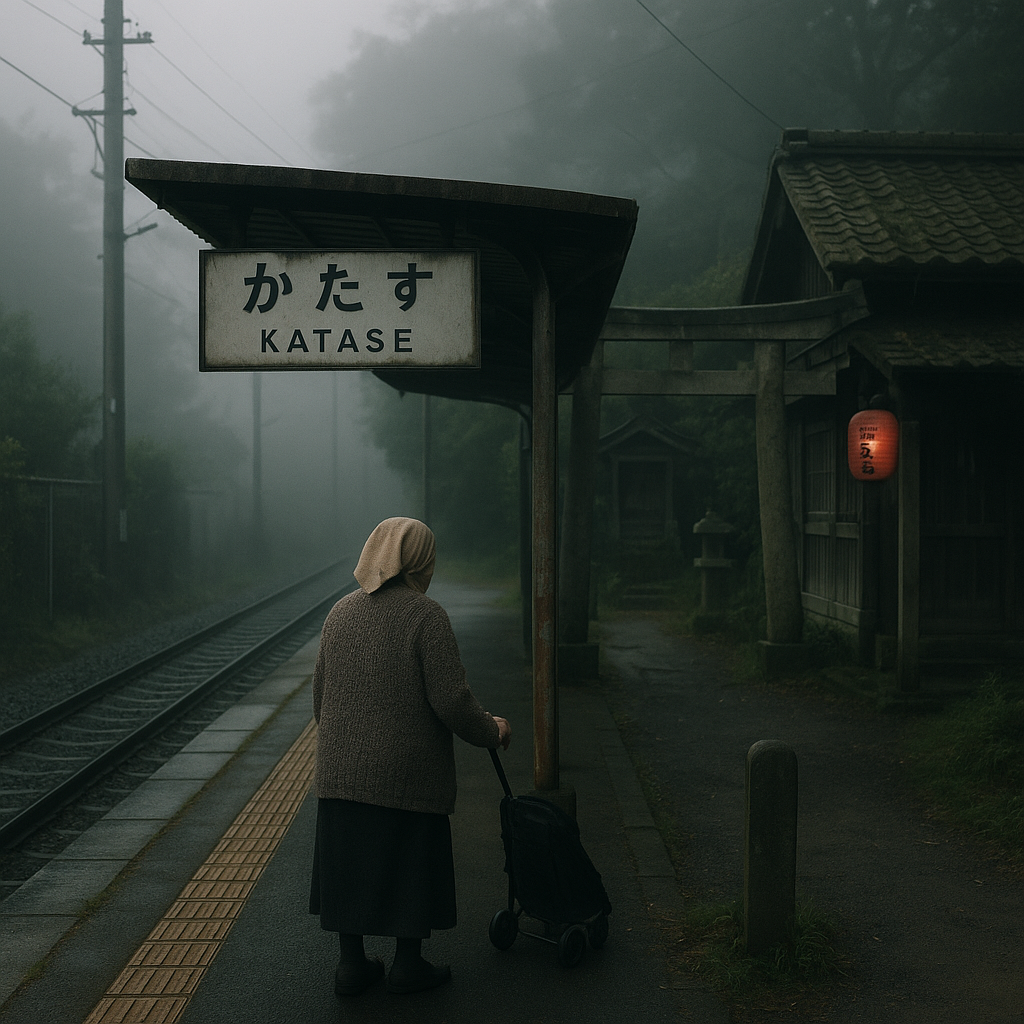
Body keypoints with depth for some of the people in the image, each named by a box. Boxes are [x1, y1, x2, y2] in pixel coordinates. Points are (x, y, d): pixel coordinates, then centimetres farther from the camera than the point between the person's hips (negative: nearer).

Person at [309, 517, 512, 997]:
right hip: (408, 772, -5)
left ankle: (351, 963, 23)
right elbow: (451, 699, -17)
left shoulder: (341, 612, 4)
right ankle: (407, 963, 22)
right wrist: (490, 731, 1)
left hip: (342, 769, 5)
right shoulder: (426, 615, -14)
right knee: (410, 862, 10)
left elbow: (320, 693, 11)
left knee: (349, 860, 14)